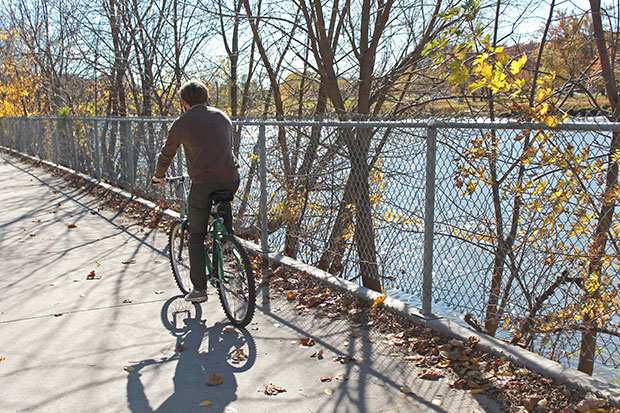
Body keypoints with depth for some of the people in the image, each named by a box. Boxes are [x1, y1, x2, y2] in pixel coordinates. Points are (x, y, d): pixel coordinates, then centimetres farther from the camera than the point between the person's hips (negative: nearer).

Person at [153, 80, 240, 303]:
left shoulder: (182, 122, 3)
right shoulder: (223, 117, 15)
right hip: (231, 180, 4)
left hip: (203, 184, -4)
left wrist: (159, 176, 33)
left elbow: (167, 154, 14)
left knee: (196, 236, 10)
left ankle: (199, 289, 11)